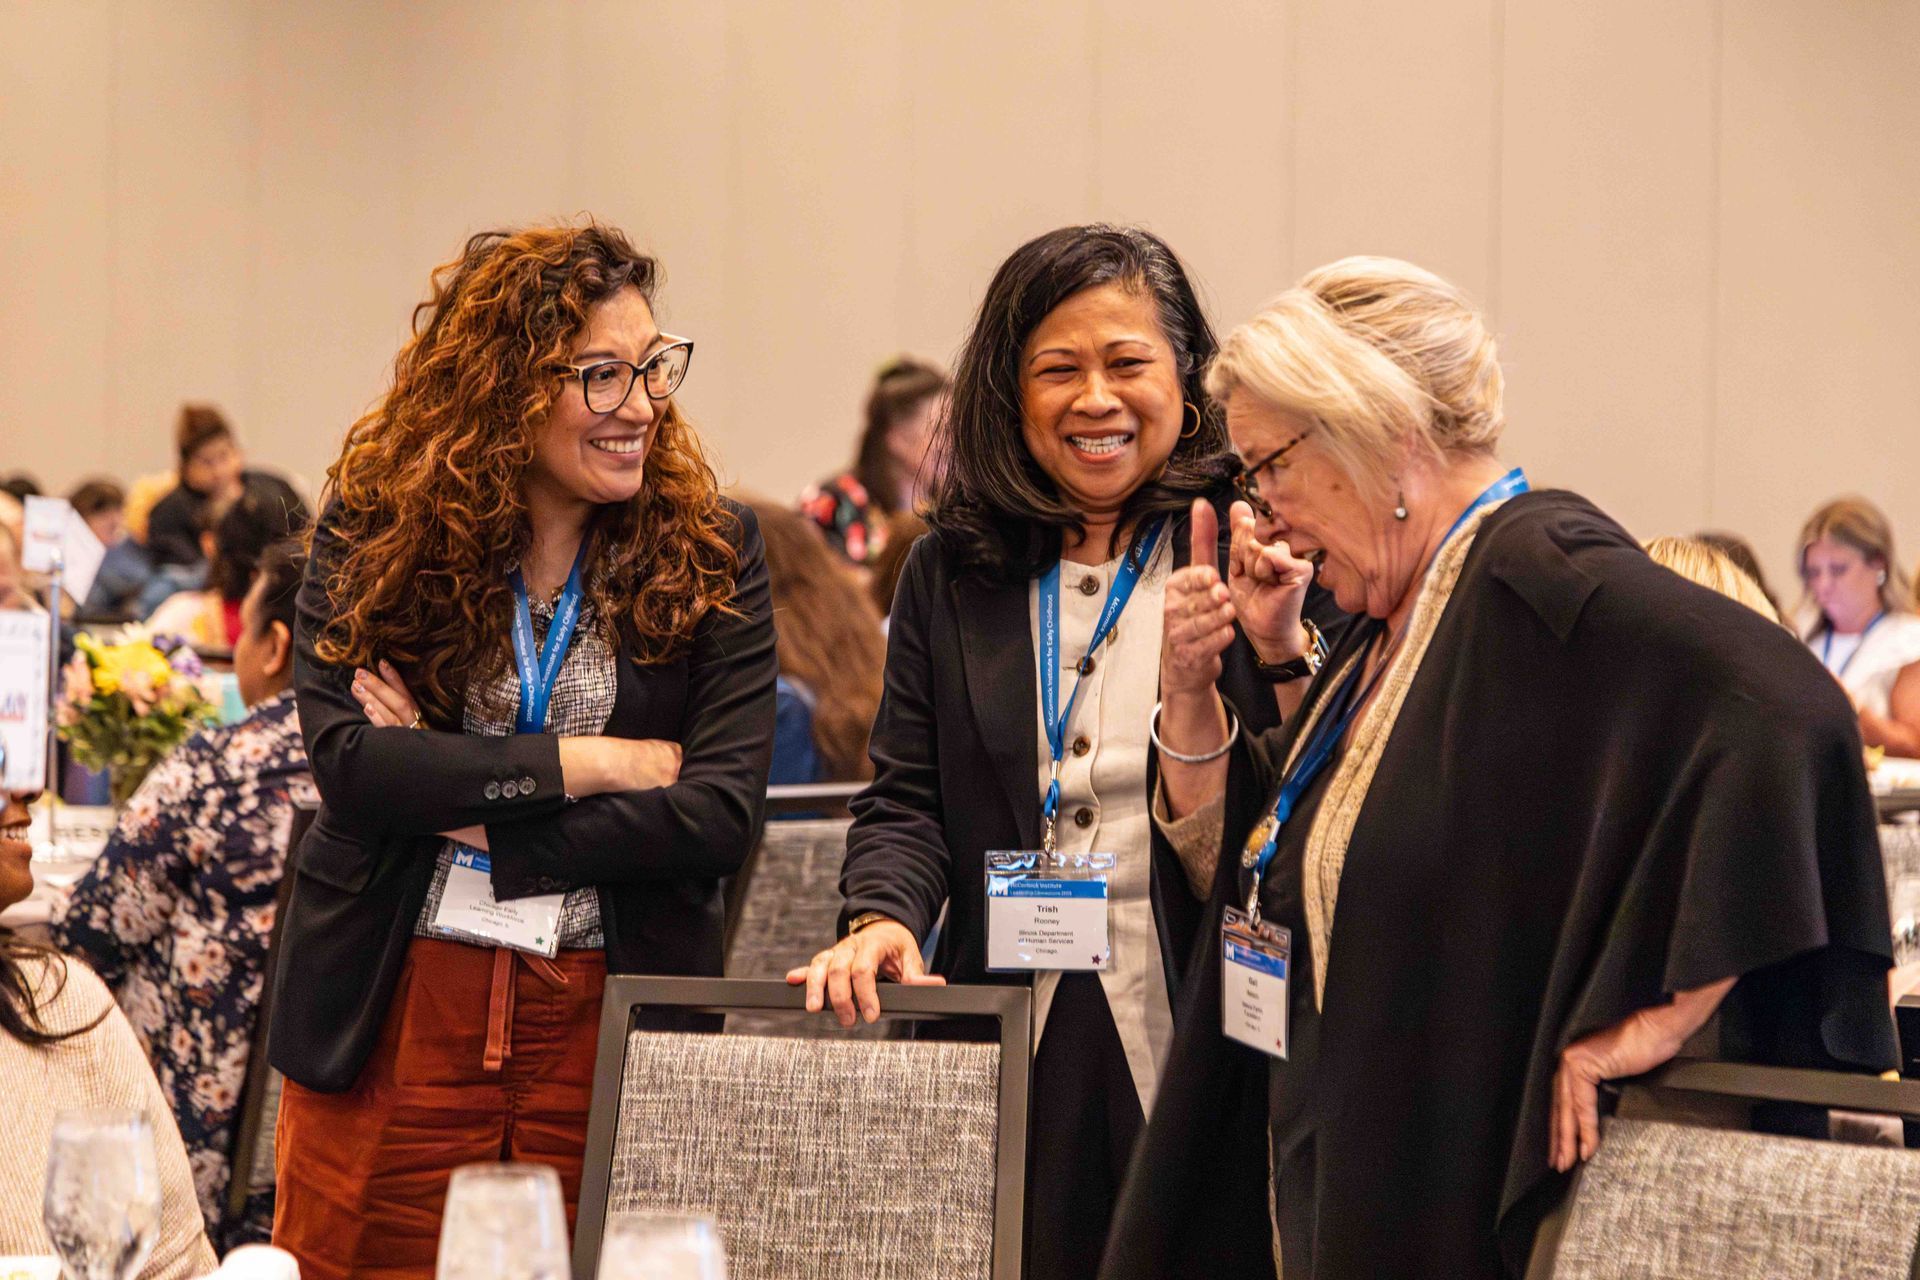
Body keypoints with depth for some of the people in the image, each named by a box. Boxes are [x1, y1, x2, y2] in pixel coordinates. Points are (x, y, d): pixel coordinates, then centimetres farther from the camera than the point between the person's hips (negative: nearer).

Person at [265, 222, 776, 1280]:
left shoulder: (711, 551, 1)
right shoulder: (373, 529, 0)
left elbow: (724, 814, -9)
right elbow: (346, 761, -12)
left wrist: (468, 804, -11)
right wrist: (593, 763, -12)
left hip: (611, 1017, 0)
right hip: (395, 1009, 0)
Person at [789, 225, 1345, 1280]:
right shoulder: (952, 574, 13)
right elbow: (906, 799, 9)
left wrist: (1283, 648, -21)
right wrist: (883, 917, -10)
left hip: (1205, 1050, -3)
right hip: (1012, 1048, 3)